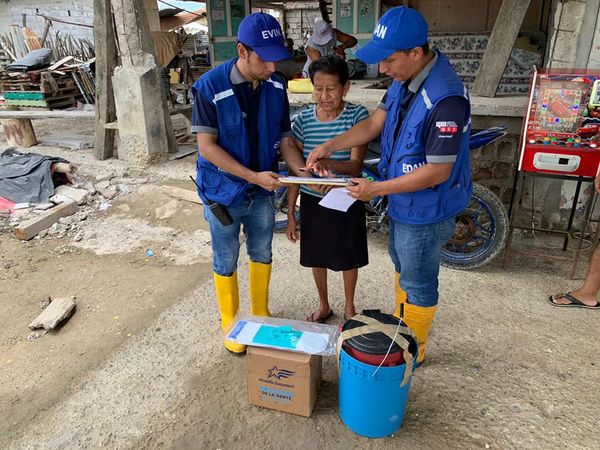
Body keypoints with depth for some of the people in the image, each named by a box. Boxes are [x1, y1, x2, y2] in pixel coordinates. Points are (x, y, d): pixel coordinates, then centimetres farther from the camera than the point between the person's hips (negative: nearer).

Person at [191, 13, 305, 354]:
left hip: (262, 192, 4)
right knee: (226, 262, 12)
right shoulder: (211, 86, -19)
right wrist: (253, 175, -28)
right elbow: (207, 146, -20)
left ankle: (261, 314, 42)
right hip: (224, 192, -4)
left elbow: (284, 139, -1)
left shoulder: (276, 88, -6)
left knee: (262, 255, 19)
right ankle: (230, 323, 35)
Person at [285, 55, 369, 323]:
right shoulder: (304, 119, -5)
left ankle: (349, 307, 41)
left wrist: (329, 163, -42)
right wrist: (290, 214, -1)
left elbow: (356, 165, -20)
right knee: (317, 257, 17)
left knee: (349, 258, 15)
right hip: (312, 201, 3)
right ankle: (323, 306, 42)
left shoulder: (357, 116, -12)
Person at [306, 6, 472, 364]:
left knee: (418, 283, 11)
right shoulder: (405, 80, -3)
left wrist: (377, 189, -23)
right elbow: (375, 123, 4)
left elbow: (438, 171, -28)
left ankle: (414, 351, 35)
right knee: (402, 266, 26)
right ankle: (400, 326, 50)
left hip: (426, 210, -9)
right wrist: (331, 146, -8)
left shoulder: (445, 98, -31)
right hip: (402, 201, 9)